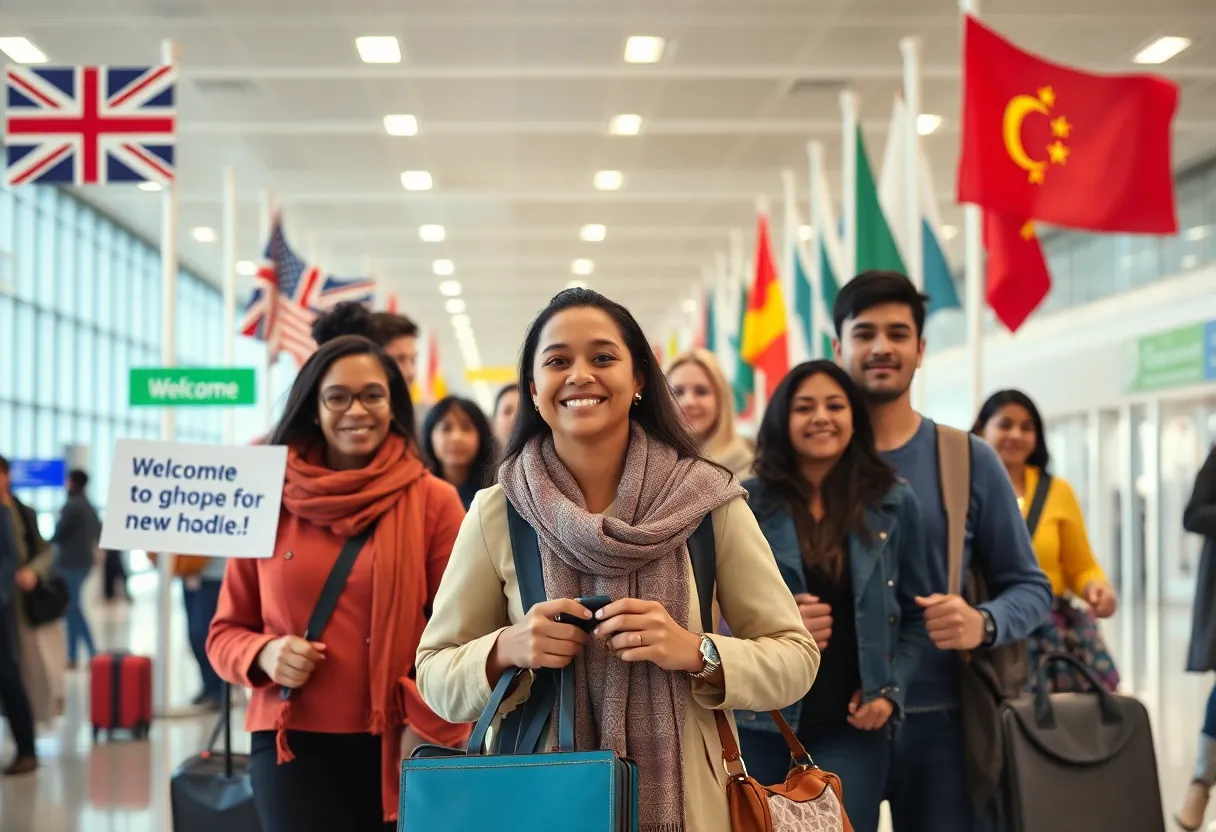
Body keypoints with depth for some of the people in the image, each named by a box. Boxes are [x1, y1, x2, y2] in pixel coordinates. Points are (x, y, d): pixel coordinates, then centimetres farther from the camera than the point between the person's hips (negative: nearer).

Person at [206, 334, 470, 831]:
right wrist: (265, 655, -9)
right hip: (293, 744, 1)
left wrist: (429, 728, -13)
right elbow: (225, 631, 11)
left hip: (396, 746, -1)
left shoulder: (434, 501, 0)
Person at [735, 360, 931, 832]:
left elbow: (916, 616, 8)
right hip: (758, 722, 0)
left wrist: (890, 689, -6)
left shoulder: (894, 505, 5)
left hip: (852, 727, 0)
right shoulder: (745, 504, 1)